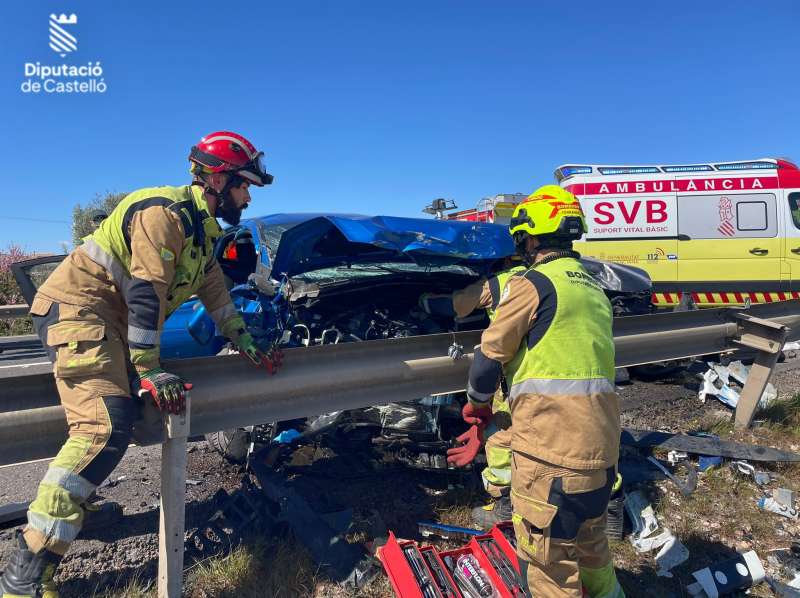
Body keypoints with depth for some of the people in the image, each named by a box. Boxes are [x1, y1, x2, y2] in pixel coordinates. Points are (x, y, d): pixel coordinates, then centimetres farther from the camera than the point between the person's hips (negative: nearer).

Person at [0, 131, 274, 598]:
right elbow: (146, 293, -22)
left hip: (113, 322, 10)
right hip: (76, 308, -10)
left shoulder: (202, 229, 15)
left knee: (123, 416, 4)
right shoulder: (165, 212, -16)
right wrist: (150, 370, -23)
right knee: (105, 428, -22)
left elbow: (216, 292, 20)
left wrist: (246, 344, 20)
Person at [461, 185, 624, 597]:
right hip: (601, 442, 9)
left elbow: (490, 356, -6)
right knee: (590, 544, 29)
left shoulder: (532, 283, -8)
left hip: (550, 445, -8)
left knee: (549, 560, 6)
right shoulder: (593, 288, 18)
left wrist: (477, 403, 14)